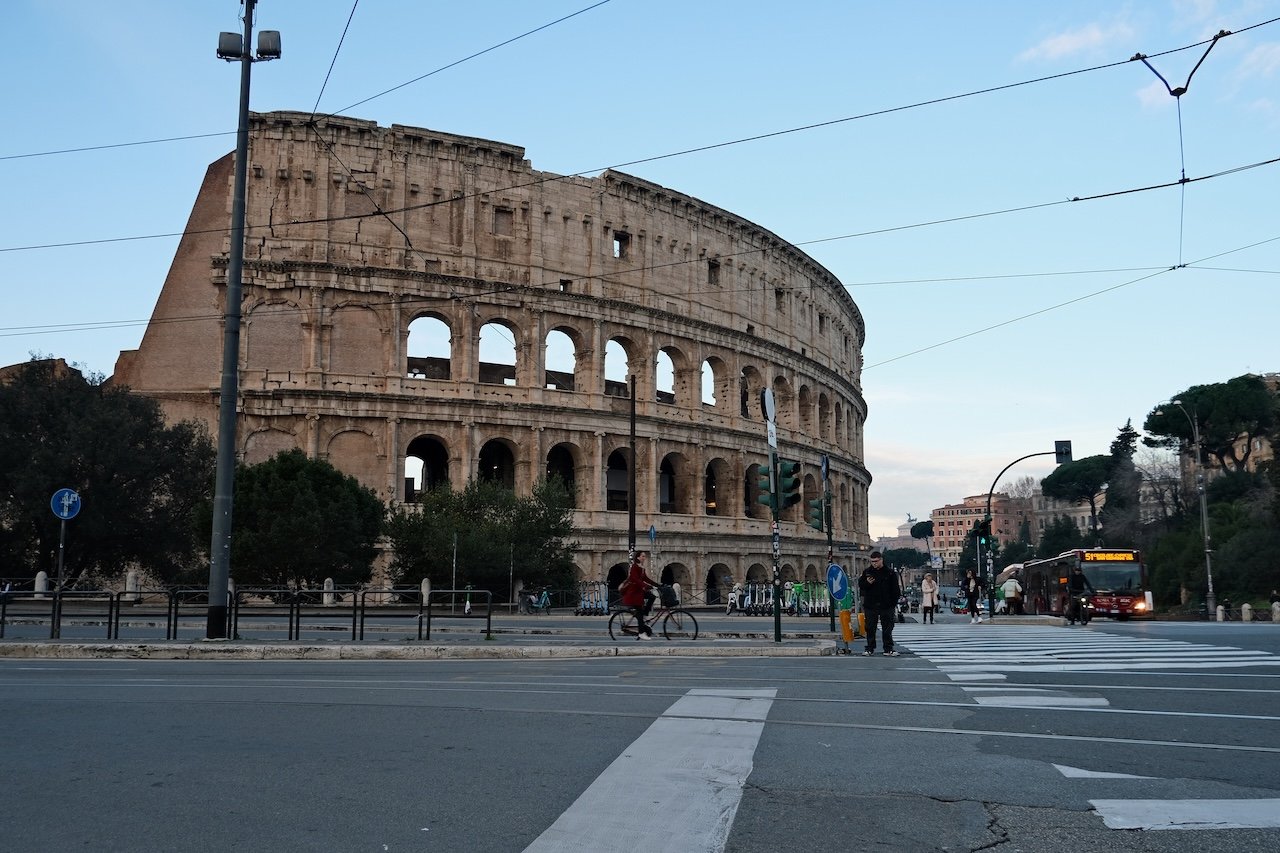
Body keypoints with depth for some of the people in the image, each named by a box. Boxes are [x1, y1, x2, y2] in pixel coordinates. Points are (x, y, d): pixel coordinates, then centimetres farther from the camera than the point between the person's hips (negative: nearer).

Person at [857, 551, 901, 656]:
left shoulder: (889, 572, 0)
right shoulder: (866, 572, 5)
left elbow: (895, 589, 2)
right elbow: (860, 585, 8)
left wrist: (894, 602, -6)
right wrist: (867, 583, -13)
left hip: (886, 605, -1)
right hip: (870, 605, 1)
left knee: (887, 628, 4)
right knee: (870, 628, 5)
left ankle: (888, 649, 10)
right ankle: (870, 649, 13)